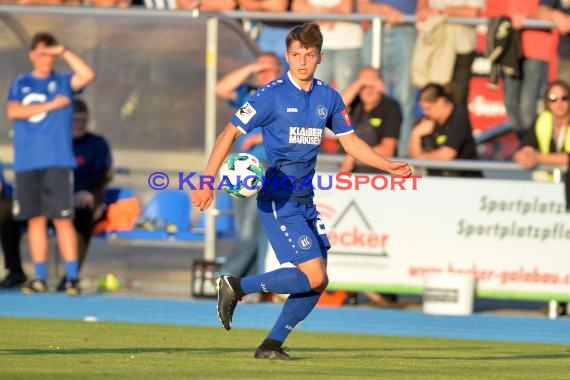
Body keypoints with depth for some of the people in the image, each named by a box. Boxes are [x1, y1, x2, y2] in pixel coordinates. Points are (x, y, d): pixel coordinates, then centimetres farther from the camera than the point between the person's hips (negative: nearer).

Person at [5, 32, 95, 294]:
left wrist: (63, 51, -12)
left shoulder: (63, 82, 6)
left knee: (62, 219, -8)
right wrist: (50, 105, -8)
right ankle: (40, 278, 10)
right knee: (36, 219, 5)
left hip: (57, 161, -3)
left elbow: (87, 75, -13)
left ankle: (72, 277, -8)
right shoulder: (20, 84, 12)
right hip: (26, 163, 3)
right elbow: (13, 112, -4)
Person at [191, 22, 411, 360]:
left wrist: (389, 166, 6)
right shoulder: (272, 95, -10)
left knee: (318, 282, 3)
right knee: (312, 276, -15)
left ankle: (272, 345, 13)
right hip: (277, 201, -7)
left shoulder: (328, 97, 8)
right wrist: (207, 182, -15)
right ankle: (236, 287, -2)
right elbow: (230, 133, -8)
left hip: (305, 201, 7)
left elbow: (350, 141, 18)